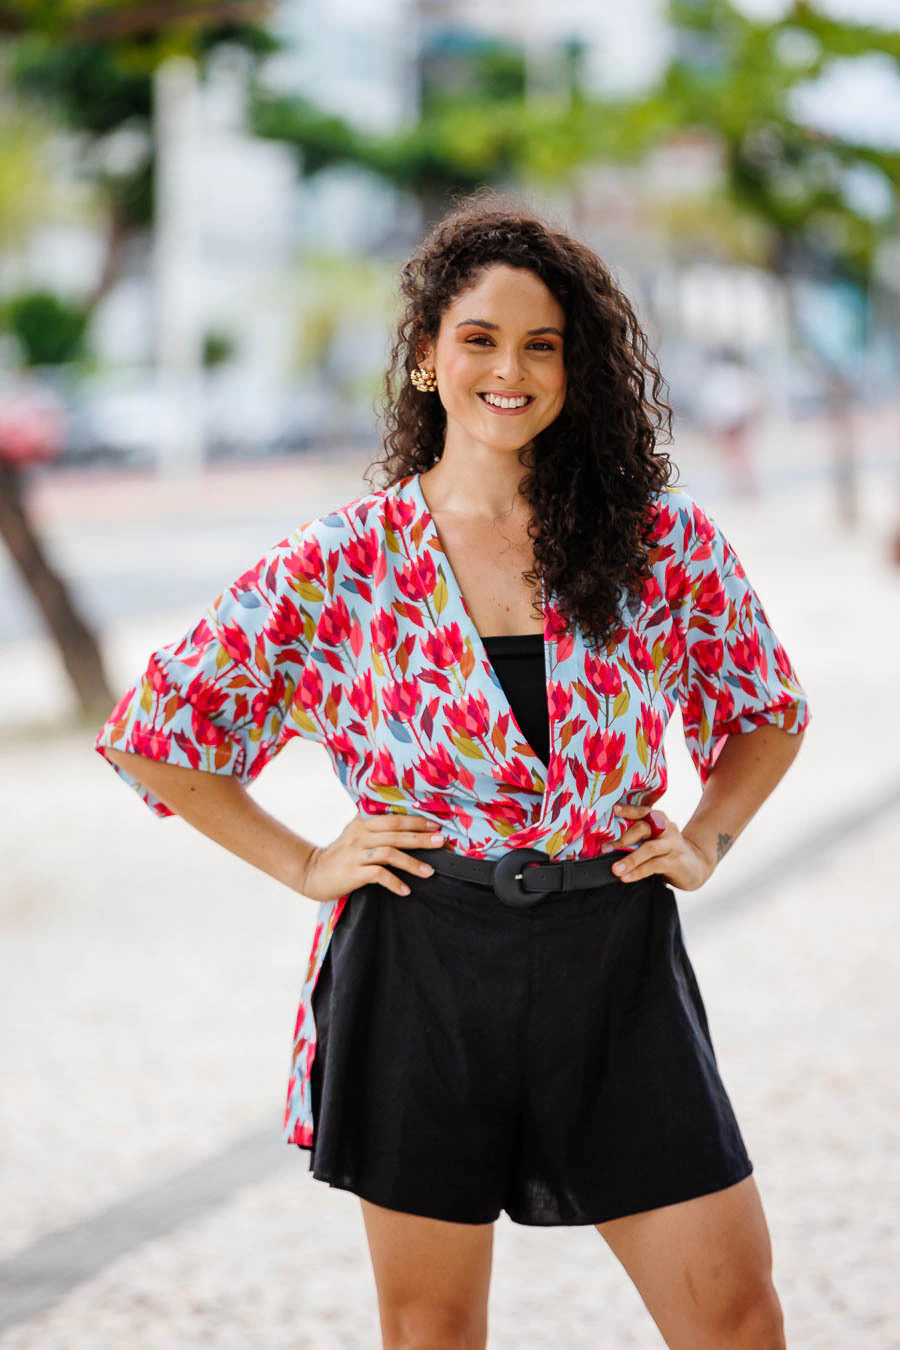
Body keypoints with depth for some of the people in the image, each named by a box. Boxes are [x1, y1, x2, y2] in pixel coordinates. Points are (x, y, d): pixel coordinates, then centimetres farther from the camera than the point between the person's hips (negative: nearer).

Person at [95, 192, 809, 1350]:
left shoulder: (664, 542, 1)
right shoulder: (341, 564, -3)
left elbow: (770, 711, 17)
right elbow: (153, 732, 4)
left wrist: (704, 842, 3)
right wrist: (305, 866, 0)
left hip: (616, 961, 1)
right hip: (422, 961, -1)